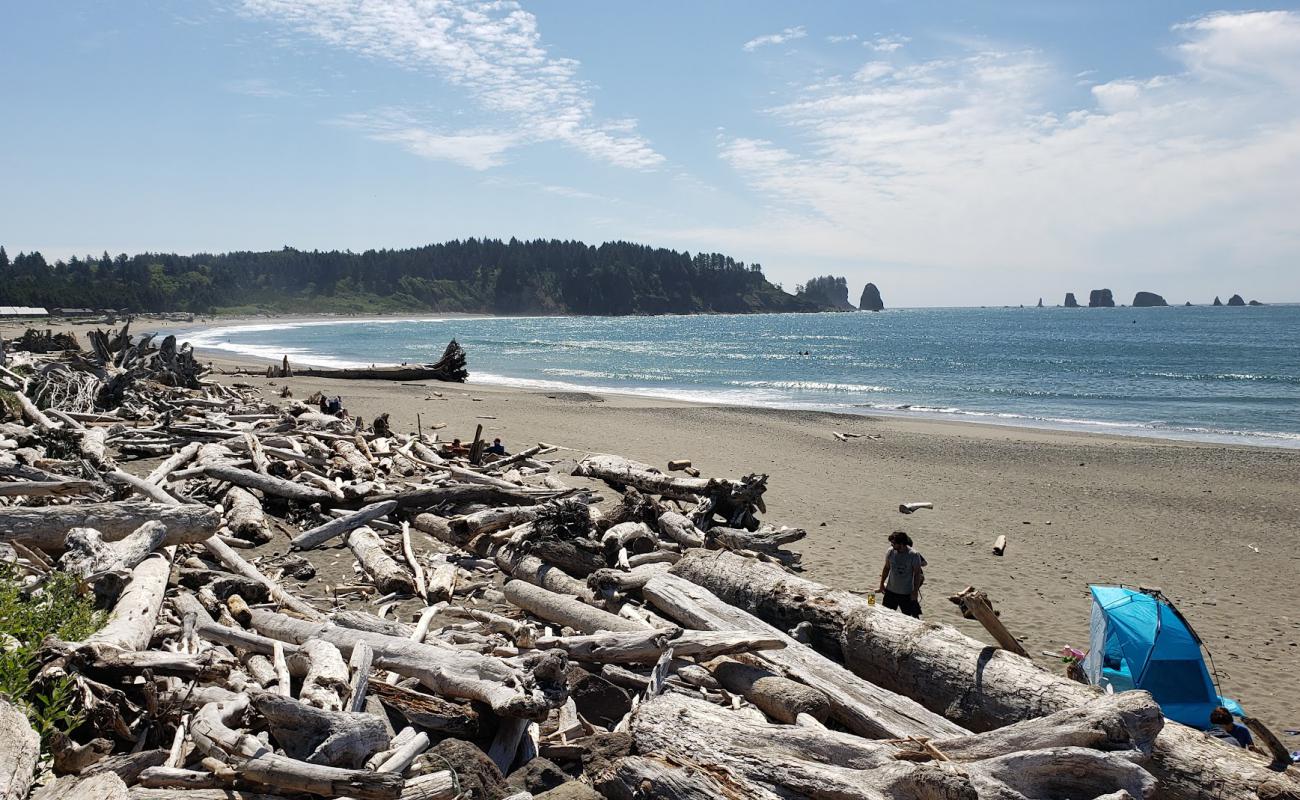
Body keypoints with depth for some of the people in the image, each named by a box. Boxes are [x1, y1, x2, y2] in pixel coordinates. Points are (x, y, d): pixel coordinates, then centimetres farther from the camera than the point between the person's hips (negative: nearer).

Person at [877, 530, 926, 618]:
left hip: (907, 593, -4)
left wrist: (915, 591, -10)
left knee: (910, 616, 5)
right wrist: (882, 585, 11)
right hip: (890, 591, 4)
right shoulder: (890, 552, -8)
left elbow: (917, 573, -10)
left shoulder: (914, 555, -19)